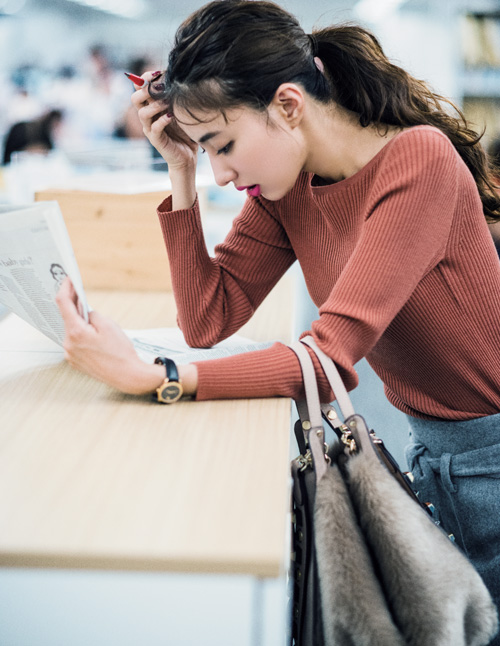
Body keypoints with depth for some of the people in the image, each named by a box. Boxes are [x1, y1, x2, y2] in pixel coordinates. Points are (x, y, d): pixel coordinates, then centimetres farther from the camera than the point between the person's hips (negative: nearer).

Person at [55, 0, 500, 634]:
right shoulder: (283, 189, -3)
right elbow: (208, 320, -8)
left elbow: (331, 357, -31)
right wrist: (181, 171, -14)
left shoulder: (418, 160, -25)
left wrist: (148, 377, -38)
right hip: (426, 446, 6)